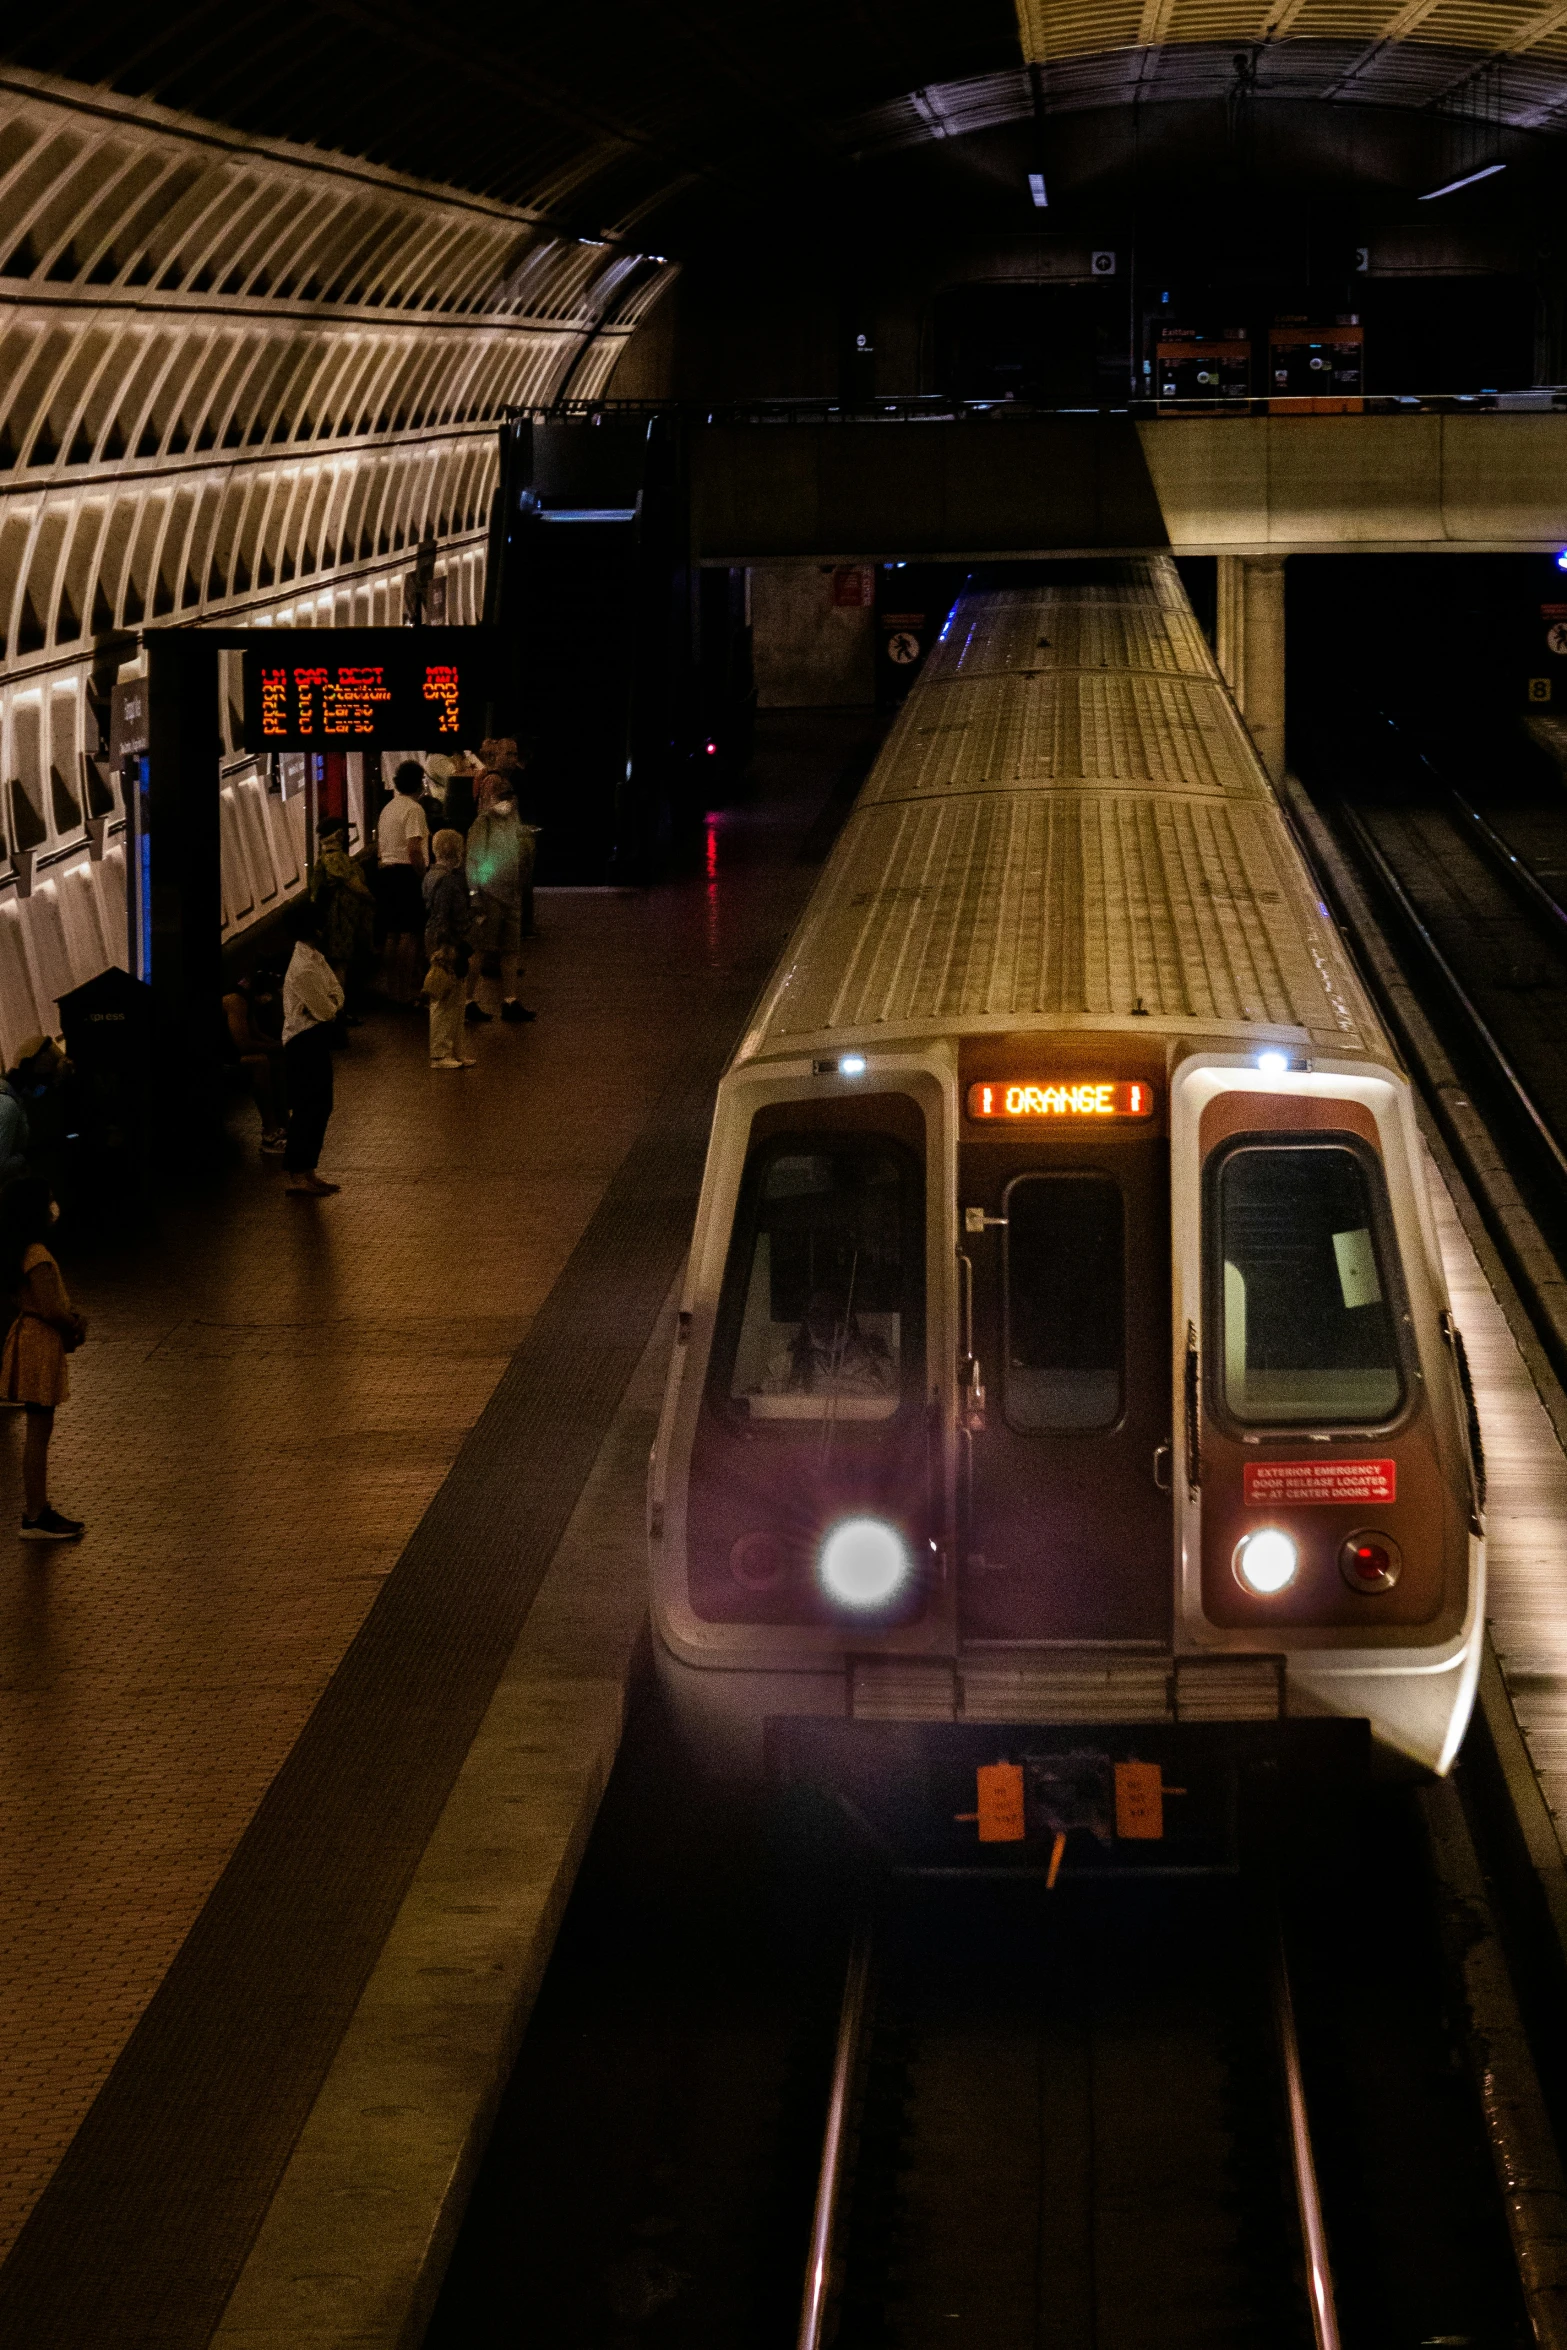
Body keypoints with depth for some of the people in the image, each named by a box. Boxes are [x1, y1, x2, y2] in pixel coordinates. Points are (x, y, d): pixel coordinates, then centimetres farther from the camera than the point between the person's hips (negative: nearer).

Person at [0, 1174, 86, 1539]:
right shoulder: (38, 1257, -23)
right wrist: (75, 1328, -5)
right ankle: (34, 1519, 3)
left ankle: (38, 1509, 26)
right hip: (41, 1347, -10)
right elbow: (51, 1310, -25)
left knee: (39, 1431, 17)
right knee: (39, 1431, -3)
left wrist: (70, 1316, 8)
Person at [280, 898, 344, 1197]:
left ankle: (307, 1173, 21)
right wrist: (331, 1005, 1)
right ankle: (294, 1177, -3)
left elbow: (336, 996, 9)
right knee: (307, 1109, -7)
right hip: (305, 1041, -10)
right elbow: (325, 1011, -21)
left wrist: (330, 1003, -12)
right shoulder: (304, 968, -23)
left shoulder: (314, 956, 9)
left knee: (320, 1106, 14)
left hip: (315, 1040, 10)